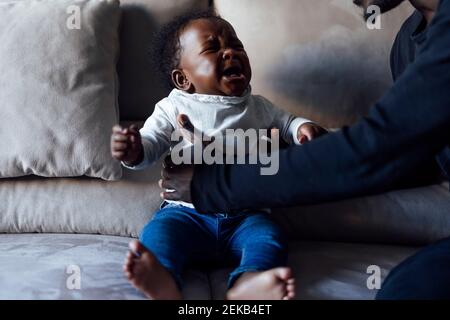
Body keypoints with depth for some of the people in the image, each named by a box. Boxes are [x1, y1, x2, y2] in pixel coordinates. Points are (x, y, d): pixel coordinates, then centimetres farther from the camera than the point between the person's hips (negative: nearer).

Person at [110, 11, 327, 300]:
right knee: (159, 230, -29)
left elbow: (284, 121, 32)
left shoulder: (258, 107, 15)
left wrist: (303, 127, 7)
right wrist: (133, 151, -25)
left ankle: (247, 284, -51)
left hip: (245, 214, 2)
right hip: (188, 210, -2)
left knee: (270, 237, -26)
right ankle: (163, 281, -55)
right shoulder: (174, 109, 5)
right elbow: (150, 146, 0)